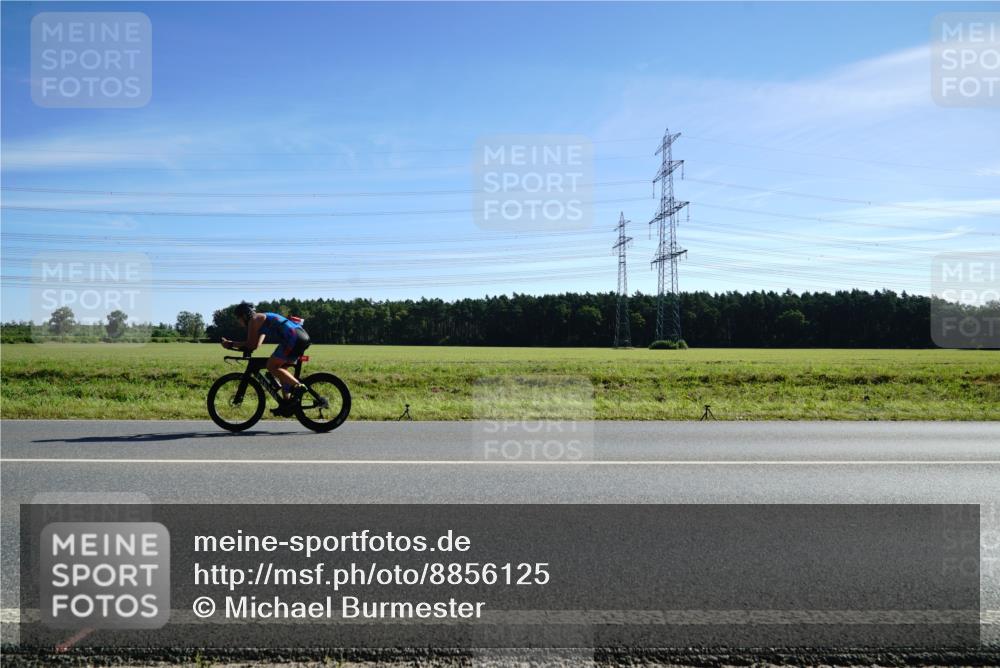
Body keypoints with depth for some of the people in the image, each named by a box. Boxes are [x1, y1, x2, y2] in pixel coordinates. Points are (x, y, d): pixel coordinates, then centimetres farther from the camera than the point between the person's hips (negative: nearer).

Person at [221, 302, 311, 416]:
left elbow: (251, 345, -1)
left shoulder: (254, 320, 3)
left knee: (271, 366, -2)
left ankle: (298, 387, -13)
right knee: (280, 368, 19)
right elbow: (256, 345, 29)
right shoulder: (262, 320, 31)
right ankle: (287, 404, 17)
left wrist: (230, 344, 10)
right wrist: (231, 343, 28)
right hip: (303, 336, 10)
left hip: (294, 338, -10)